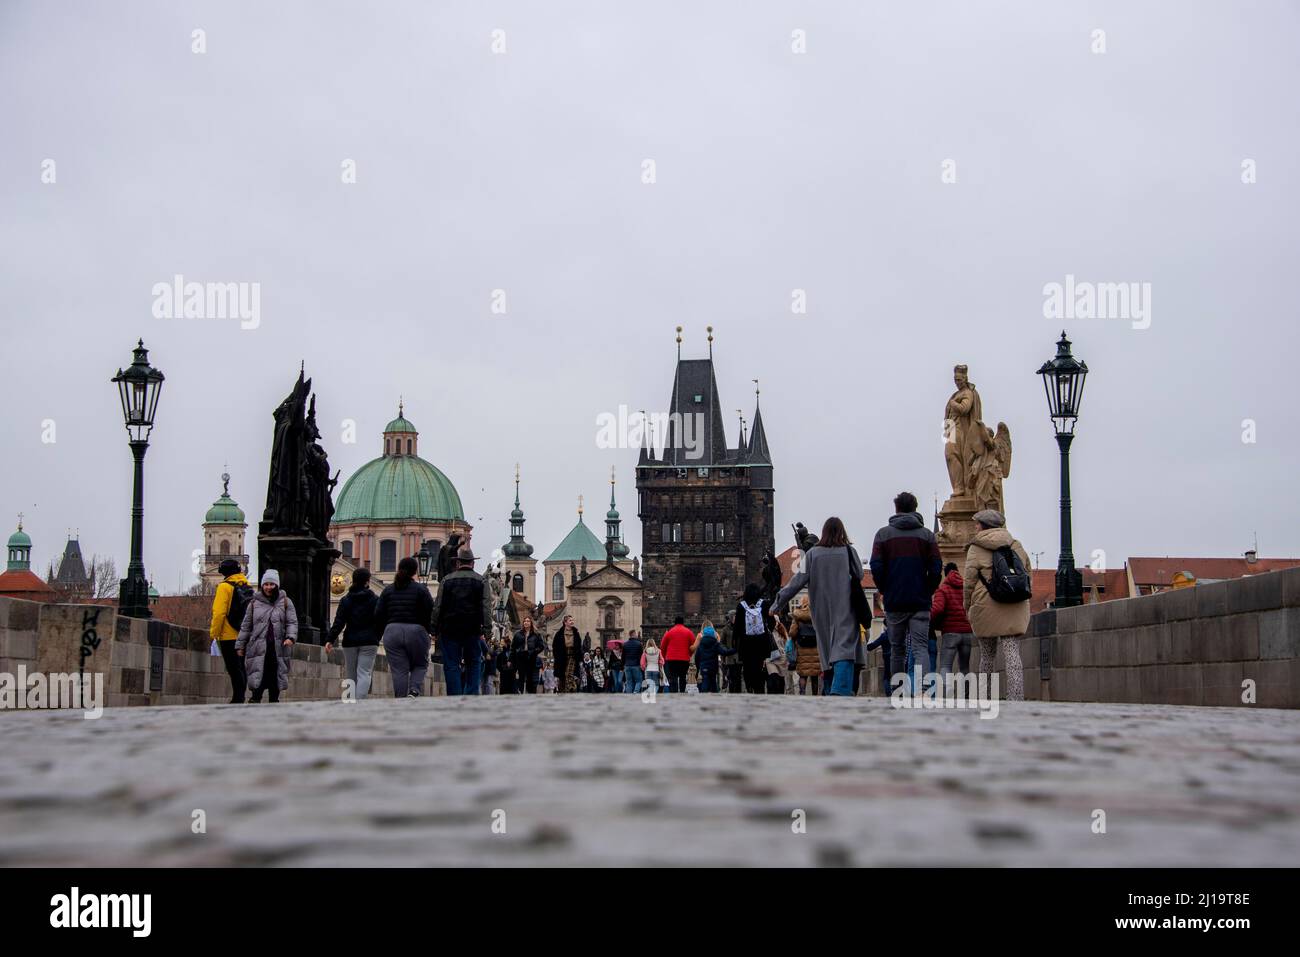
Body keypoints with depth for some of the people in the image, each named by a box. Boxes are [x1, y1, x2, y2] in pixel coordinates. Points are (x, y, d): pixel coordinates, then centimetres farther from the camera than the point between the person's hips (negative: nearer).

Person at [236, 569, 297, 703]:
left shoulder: (285, 602, 10)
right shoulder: (254, 603, 11)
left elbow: (292, 622, 4)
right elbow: (246, 626, 14)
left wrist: (290, 637, -13)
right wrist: (240, 645, 11)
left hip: (278, 648, 0)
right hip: (258, 647, 0)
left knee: (275, 679, 4)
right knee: (258, 677, -11)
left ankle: (273, 702, 12)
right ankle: (255, 700, -9)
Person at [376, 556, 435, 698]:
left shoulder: (388, 591, 8)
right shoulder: (421, 590, -2)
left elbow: (378, 615, 7)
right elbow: (431, 613, -6)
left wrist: (383, 633, 19)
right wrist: (428, 631, 10)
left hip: (392, 632, 2)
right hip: (415, 632, -2)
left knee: (398, 671, 3)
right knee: (420, 665, 14)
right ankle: (414, 692, -9)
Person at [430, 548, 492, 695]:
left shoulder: (446, 580, 5)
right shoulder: (481, 581, 4)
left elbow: (437, 607, 4)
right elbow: (486, 608, -2)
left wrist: (435, 629, 8)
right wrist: (487, 630, -3)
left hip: (450, 629, 0)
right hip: (472, 631, 0)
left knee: (451, 665, 3)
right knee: (473, 664, 11)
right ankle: (471, 695, 2)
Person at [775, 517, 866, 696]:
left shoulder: (812, 553, 0)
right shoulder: (849, 551, -1)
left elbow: (799, 580, -3)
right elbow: (859, 575, 7)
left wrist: (780, 601, 1)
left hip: (821, 612, 2)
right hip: (845, 612, -2)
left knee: (826, 650, 13)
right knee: (844, 648, -11)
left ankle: (829, 691, 18)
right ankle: (840, 690, -30)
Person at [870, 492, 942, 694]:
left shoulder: (883, 534, 3)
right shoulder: (927, 534, 5)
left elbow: (876, 567, -5)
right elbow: (936, 568, -2)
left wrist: (886, 591, 8)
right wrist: (927, 592, 10)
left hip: (894, 602, 0)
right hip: (920, 602, 0)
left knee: (897, 649, 10)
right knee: (920, 647, -4)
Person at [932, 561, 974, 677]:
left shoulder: (942, 588, -1)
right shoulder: (967, 586, 11)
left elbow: (937, 609, -16)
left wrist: (934, 624, -1)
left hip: (950, 632, -4)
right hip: (967, 632, 4)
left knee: (945, 666, -6)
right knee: (964, 667, 16)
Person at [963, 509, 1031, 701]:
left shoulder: (976, 549, 0)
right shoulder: (1016, 546, 13)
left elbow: (969, 581, -2)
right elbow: (1027, 574, 18)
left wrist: (967, 607, 9)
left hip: (986, 608, -2)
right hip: (1015, 610, 2)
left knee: (987, 655, 11)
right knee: (1012, 655, -4)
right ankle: (1016, 699, -15)